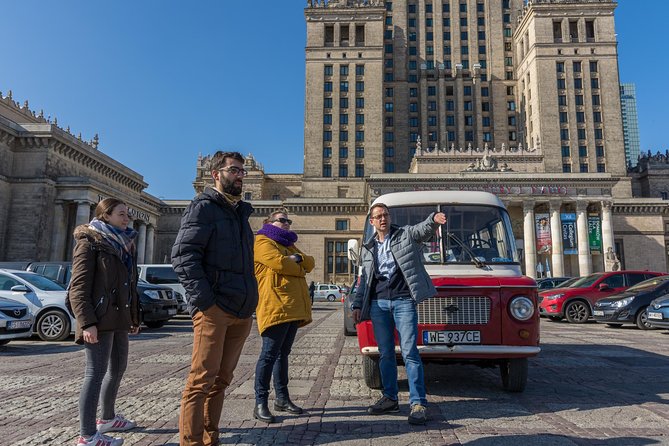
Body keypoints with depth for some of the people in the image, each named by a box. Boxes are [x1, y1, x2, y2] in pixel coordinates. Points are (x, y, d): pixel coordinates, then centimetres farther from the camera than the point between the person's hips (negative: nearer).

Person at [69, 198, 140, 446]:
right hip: (100, 320, -9)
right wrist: (87, 323, -21)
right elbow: (78, 287, -13)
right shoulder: (90, 243, -6)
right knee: (96, 374, -5)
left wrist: (134, 317, 18)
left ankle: (107, 418, 33)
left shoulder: (123, 245, 17)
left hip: (119, 319, 9)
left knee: (118, 369, 17)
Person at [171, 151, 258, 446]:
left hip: (241, 311, 8)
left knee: (221, 379, 13)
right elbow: (183, 255, -13)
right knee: (202, 380, -4)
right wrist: (203, 300, -20)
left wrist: (249, 303, 16)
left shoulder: (240, 211, 21)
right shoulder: (204, 207, -3)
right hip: (214, 309, -8)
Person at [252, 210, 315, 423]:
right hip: (275, 306, -9)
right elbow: (279, 262, -18)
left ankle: (282, 398, 20)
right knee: (269, 354, -7)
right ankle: (260, 403, -2)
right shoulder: (263, 242, -2)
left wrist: (297, 258, -5)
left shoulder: (289, 245, 26)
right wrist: (299, 268, 0)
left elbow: (310, 263, 16)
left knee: (283, 353, 13)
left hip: (293, 307, 9)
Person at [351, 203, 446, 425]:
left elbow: (423, 229, -17)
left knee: (409, 352, -8)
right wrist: (358, 305, 13)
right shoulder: (367, 248, 16)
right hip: (378, 303, 4)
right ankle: (390, 398, 22)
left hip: (403, 301, -4)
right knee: (385, 353, 10)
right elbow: (364, 280, 19)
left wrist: (434, 219, -39)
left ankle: (418, 403, -3)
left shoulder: (406, 235, 5)